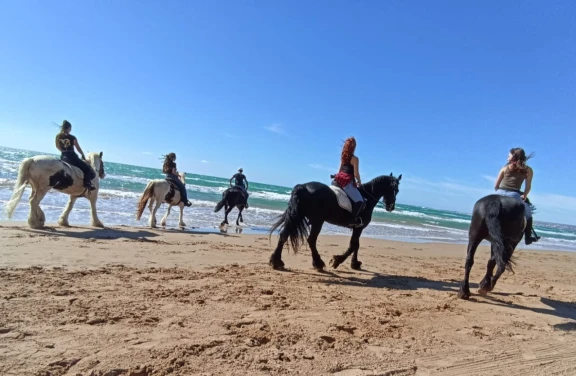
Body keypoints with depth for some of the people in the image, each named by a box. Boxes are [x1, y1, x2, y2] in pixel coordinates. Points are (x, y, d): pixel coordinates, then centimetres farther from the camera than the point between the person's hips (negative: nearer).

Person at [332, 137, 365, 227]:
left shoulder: (343, 157, 16)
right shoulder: (355, 158, -5)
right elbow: (356, 173, -8)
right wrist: (359, 182, 9)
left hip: (338, 179, 8)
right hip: (347, 182, -8)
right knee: (360, 201, -10)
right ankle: (353, 220, -13)